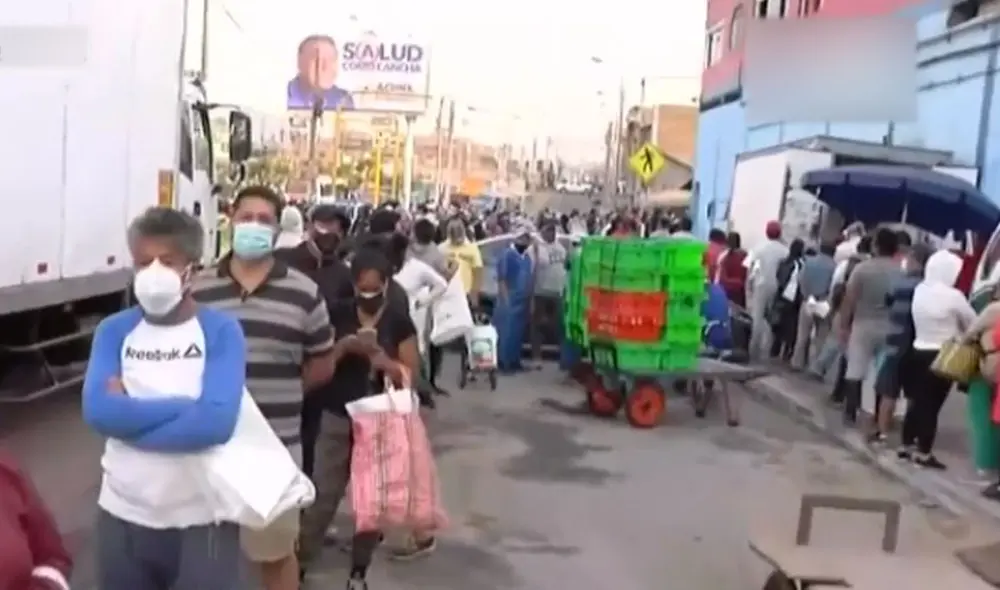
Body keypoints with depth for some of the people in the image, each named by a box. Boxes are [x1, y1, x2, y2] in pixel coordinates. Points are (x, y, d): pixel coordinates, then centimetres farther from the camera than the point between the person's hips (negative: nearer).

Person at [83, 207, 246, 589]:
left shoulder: (222, 330, -7)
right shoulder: (114, 330, 2)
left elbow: (217, 422, -21)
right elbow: (97, 411, -14)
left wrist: (129, 414, -15)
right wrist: (185, 405, -18)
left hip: (200, 520, -3)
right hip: (123, 516, 3)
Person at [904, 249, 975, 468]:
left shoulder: (919, 290, 3)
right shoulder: (953, 296, -15)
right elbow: (973, 323, -6)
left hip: (919, 351, 7)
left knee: (917, 400, 14)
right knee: (932, 405, 0)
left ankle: (907, 445, 22)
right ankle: (923, 452, 6)